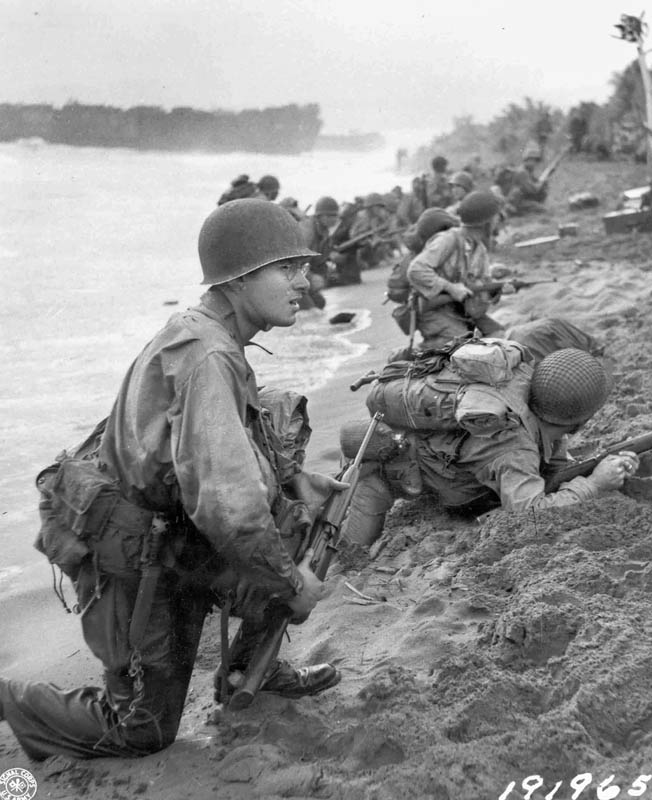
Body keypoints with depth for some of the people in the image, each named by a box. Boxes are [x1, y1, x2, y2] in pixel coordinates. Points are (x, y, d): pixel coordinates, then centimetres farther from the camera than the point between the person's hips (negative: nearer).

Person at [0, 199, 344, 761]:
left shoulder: (201, 335, 0)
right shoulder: (207, 358, -30)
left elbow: (226, 446, 16)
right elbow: (227, 504, -36)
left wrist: (294, 480, 4)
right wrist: (290, 581, -21)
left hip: (173, 541, 8)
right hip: (132, 563, -8)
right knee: (144, 731, 8)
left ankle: (251, 668, 23)